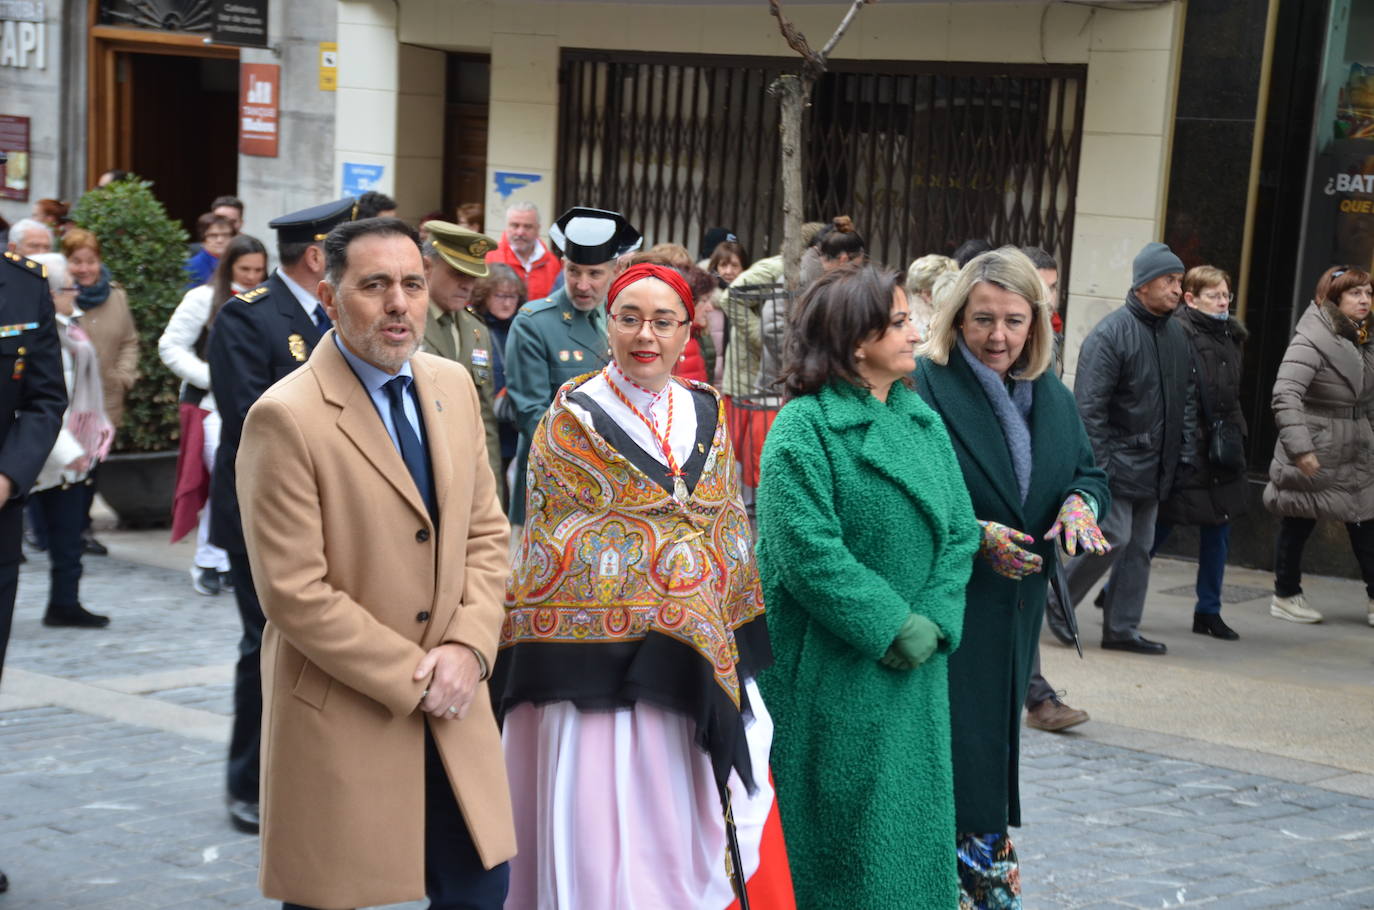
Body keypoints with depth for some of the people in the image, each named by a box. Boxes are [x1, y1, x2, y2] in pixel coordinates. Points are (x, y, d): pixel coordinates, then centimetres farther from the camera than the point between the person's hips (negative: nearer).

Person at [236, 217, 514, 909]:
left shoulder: (454, 386, 5)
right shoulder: (286, 417, -17)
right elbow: (295, 594, -18)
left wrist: (469, 648, -6)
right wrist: (414, 679, -15)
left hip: (450, 698, 6)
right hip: (344, 715, -6)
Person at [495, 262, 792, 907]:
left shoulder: (707, 416, 11)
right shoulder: (571, 421, -2)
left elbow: (730, 532, 15)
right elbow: (553, 545, -3)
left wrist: (732, 651, 11)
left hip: (700, 657, 4)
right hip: (601, 662, -4)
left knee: (683, 823, 9)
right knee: (602, 828, -3)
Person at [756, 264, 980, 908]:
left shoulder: (924, 422, 9)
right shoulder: (804, 427, -12)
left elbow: (959, 530, 6)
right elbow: (808, 551, -19)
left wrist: (932, 623, -9)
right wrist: (892, 628, -18)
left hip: (915, 667, 6)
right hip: (834, 670, -6)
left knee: (910, 815, 13)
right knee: (843, 827, 4)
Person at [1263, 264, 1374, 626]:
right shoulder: (1311, 341, -16)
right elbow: (1285, 396, -24)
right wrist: (1300, 448, -29)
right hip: (1313, 454, -7)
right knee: (1297, 525, 7)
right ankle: (1286, 595, 22)